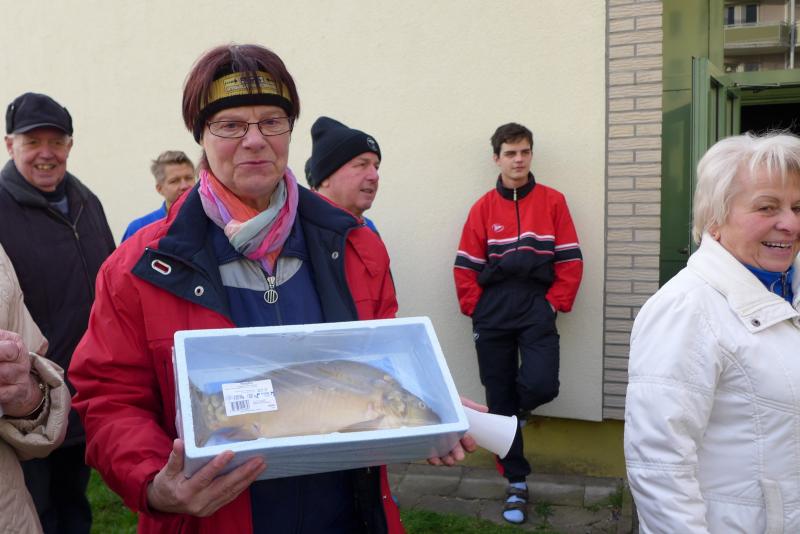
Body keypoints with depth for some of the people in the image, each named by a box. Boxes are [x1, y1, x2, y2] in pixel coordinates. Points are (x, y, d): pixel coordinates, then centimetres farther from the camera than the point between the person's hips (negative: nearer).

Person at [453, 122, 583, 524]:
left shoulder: (552, 201, 3)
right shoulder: (483, 208, 5)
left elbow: (570, 261, 2)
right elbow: (466, 267, 5)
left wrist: (555, 304, -6)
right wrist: (475, 309, -3)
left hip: (537, 307, -1)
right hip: (493, 314, 1)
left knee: (541, 385, -21)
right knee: (499, 401, 6)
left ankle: (514, 405, 17)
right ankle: (517, 483, 21)